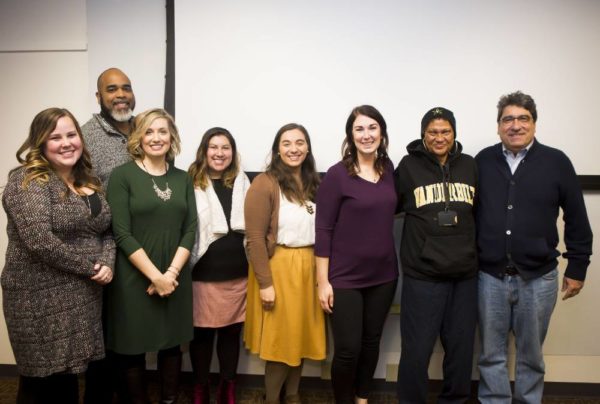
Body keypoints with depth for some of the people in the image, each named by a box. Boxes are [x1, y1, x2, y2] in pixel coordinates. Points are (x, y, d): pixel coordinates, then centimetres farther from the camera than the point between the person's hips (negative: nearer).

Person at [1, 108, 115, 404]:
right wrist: (90, 267, -14)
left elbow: (107, 230, 12)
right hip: (41, 299, -6)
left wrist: (107, 263, -8)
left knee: (69, 378, 17)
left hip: (84, 297, 7)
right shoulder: (27, 181, -12)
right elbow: (40, 240, -23)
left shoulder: (89, 183, 11)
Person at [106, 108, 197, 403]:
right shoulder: (122, 175, -5)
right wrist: (155, 276, -15)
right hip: (134, 278, -3)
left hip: (175, 277, 4)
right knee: (132, 349, 8)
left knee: (172, 345, 13)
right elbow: (121, 234, -11)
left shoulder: (182, 178, 7)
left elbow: (190, 230, 3)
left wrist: (171, 273, -10)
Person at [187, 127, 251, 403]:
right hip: (203, 274, -3)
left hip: (238, 273, 3)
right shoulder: (191, 183, -3)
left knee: (232, 331, 13)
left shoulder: (242, 182, 9)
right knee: (202, 333, 8)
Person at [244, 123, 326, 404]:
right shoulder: (265, 184, -11)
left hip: (308, 267, 6)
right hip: (278, 267, -6)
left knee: (301, 335, 15)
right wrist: (264, 282, -17)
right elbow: (255, 237, -14)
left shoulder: (313, 183, 9)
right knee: (279, 339, 5)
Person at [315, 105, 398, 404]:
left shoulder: (388, 169, 4)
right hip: (345, 278, -5)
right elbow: (323, 230, -11)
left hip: (383, 275, 5)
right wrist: (323, 280, -12)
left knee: (371, 342, 16)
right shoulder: (337, 174, -11)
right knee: (348, 349, 0)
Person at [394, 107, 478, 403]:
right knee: (417, 350, 3)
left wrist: (477, 253, 11)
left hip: (465, 274, 4)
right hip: (423, 275, -3)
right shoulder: (409, 166, -3)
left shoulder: (470, 166, 7)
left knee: (461, 347, 15)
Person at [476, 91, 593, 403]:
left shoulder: (556, 162, -3)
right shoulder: (483, 161, 1)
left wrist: (577, 267, 2)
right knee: (491, 354, 12)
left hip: (538, 277, -1)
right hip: (490, 275, 1)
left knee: (531, 354, 15)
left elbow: (576, 219, 1)